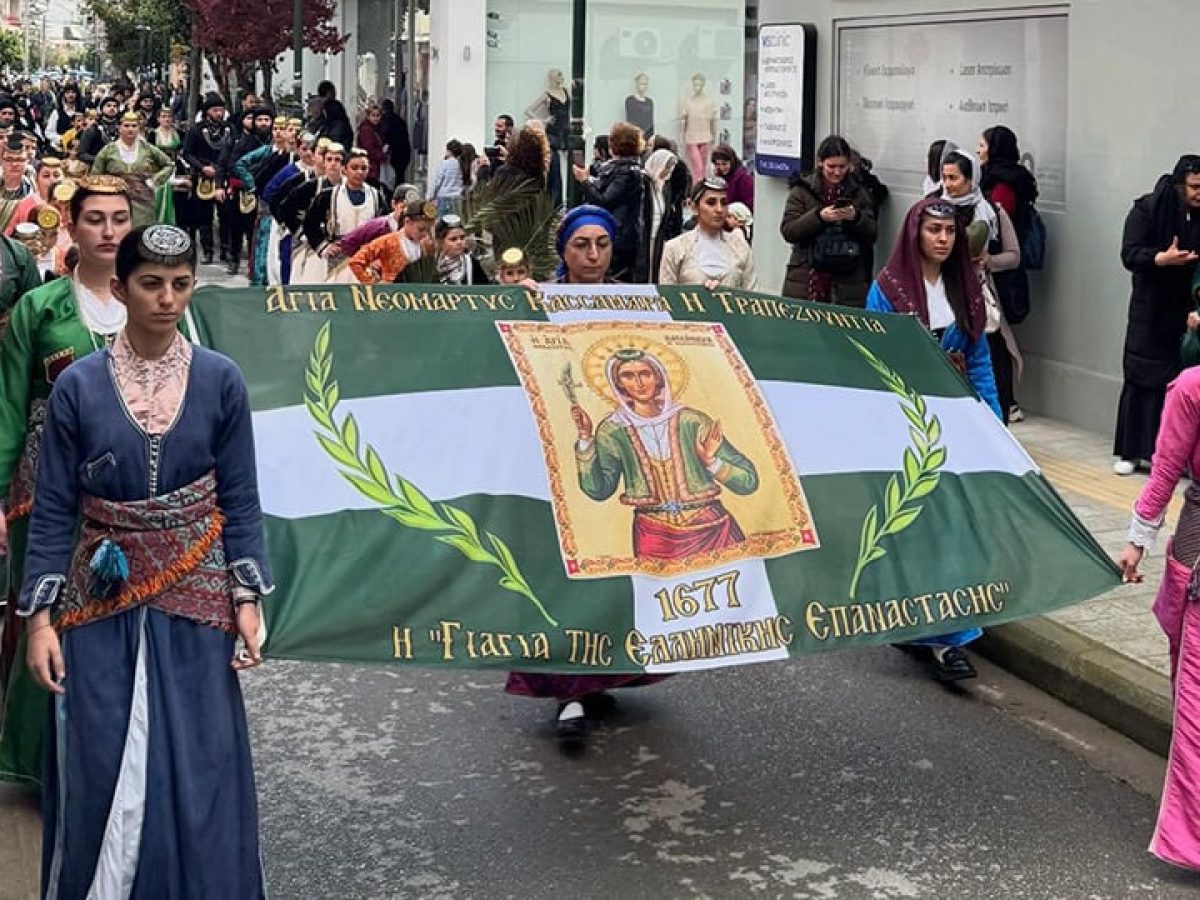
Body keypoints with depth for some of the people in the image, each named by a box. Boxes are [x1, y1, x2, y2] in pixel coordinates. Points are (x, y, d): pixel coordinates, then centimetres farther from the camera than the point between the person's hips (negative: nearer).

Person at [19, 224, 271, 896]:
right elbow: (55, 510, -2)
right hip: (102, 604, 0)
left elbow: (240, 501, 2)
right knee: (100, 772, 6)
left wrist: (247, 599, -4)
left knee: (197, 773, 4)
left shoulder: (221, 381, -2)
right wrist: (40, 616, -5)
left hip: (194, 600, 0)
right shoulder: (79, 387, -4)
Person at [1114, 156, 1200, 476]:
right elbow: (1129, 255, -12)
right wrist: (1163, 258, -29)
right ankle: (1130, 452, 11)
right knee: (1141, 379, 2)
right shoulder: (1147, 210, -5)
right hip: (1150, 312, -2)